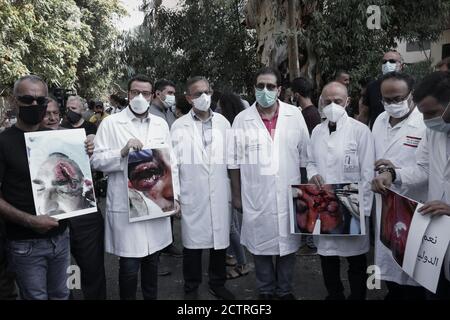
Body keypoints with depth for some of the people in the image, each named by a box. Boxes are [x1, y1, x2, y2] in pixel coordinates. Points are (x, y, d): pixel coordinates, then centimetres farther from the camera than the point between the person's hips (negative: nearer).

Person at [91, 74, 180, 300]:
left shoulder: (161, 124, 10)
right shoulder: (111, 123, -2)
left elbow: (171, 162, 12)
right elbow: (96, 161, -6)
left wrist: (174, 195, 6)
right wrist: (122, 152, -21)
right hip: (126, 207, -4)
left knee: (152, 261, 16)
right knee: (129, 265, 3)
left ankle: (152, 297, 36)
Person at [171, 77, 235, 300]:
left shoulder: (222, 122, 5)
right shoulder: (179, 126, -2)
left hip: (220, 196, 2)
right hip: (192, 197, -2)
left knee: (220, 240, 12)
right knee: (193, 243, 8)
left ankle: (218, 283, 33)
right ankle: (191, 288, 28)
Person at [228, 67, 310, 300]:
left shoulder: (295, 115, -1)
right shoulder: (242, 119, -3)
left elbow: (304, 156, 4)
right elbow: (235, 161, 1)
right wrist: (236, 194, 1)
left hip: (289, 195, 1)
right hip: (256, 197, -1)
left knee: (288, 243, 13)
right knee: (260, 245, 12)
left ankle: (285, 290, 33)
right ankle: (265, 290, 31)